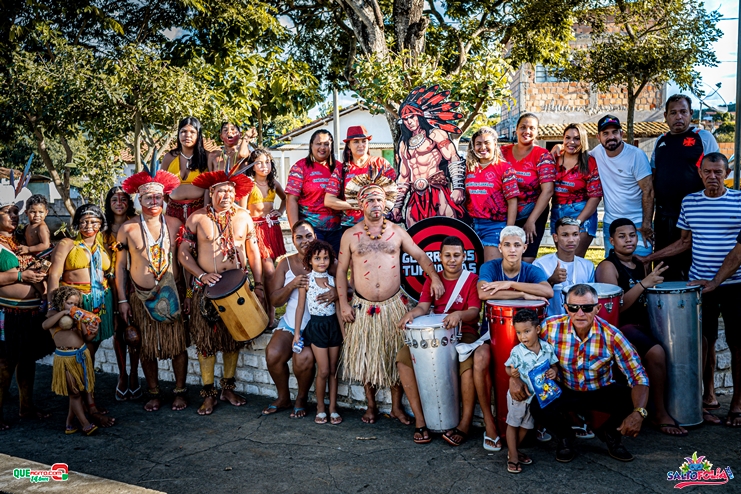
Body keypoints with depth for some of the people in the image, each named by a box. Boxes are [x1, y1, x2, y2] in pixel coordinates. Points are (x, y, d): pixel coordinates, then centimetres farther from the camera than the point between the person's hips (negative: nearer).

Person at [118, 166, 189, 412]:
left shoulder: (175, 224, 1)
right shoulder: (127, 229, 0)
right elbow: (120, 266, 4)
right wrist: (122, 299, 1)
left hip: (172, 293, 0)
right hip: (141, 297, 0)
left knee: (177, 344, 4)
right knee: (147, 347, 9)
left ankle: (180, 391, 20)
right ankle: (154, 393, 25)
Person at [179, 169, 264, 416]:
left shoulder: (243, 217, 5)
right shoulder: (197, 218, -1)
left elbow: (253, 251, 6)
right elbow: (183, 252, -2)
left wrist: (259, 284, 1)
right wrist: (202, 275, -15)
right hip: (207, 287, -2)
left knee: (234, 338, 10)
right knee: (206, 339, 1)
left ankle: (228, 387, 25)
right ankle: (209, 393, 12)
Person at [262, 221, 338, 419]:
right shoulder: (286, 263, 5)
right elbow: (275, 300, 2)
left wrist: (337, 293, -32)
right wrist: (292, 284, -16)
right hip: (290, 323, 3)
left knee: (303, 358, -29)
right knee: (273, 354, -22)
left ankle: (301, 398, 5)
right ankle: (283, 397, 8)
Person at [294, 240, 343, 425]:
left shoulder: (332, 280, 4)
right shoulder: (306, 280, -5)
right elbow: (300, 307, 0)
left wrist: (343, 331, 6)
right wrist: (297, 331, -2)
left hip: (333, 325, 3)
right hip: (317, 326, -3)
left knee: (333, 370, 7)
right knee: (323, 370, -5)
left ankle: (333, 408, 17)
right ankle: (320, 407, 13)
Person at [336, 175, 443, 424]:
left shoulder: (397, 232, 4)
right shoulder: (350, 235, 1)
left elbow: (420, 255, 6)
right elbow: (341, 270, 3)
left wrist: (434, 277, -12)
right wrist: (344, 303, -3)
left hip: (393, 305, 0)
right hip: (362, 307, 0)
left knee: (396, 356, 6)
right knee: (365, 357, 8)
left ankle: (397, 406, 20)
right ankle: (371, 406, 24)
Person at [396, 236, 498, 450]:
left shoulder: (472, 280, -1)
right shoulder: (431, 281, 11)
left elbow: (474, 312, -14)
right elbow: (423, 306, -3)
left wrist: (459, 314, -37)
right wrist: (411, 313, -27)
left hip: (465, 334, -4)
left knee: (469, 362, -36)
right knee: (404, 356, -17)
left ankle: (465, 423, -20)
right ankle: (420, 419, -13)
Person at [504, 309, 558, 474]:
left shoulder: (547, 348, -13)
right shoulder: (517, 351, -19)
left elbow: (554, 365, 1)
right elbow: (509, 368, -7)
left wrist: (554, 371, -21)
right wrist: (512, 373, -28)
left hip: (538, 395, 3)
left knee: (526, 425, 19)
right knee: (513, 424, 9)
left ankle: (514, 450, 38)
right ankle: (513, 457, 22)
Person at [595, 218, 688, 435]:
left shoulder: (640, 265, 15)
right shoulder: (608, 266, -8)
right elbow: (616, 307, -19)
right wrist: (643, 284, -24)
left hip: (642, 324, 8)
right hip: (620, 327, -8)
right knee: (656, 352, -29)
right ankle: (660, 414, -14)